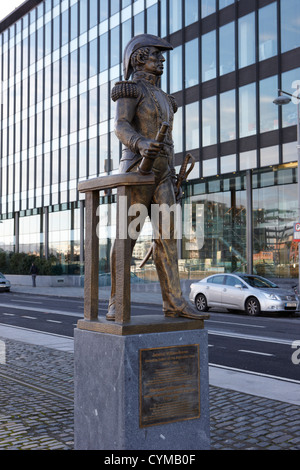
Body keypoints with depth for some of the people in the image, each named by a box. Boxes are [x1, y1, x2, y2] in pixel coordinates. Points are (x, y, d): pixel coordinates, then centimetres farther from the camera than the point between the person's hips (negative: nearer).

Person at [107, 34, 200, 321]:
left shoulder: (162, 99, 27)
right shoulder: (130, 89, 1)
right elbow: (121, 128, -15)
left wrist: (173, 181, 17)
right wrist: (141, 144, -37)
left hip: (160, 173, 7)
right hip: (137, 168, -7)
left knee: (167, 235, -2)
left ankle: (173, 302, -5)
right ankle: (116, 303, -4)